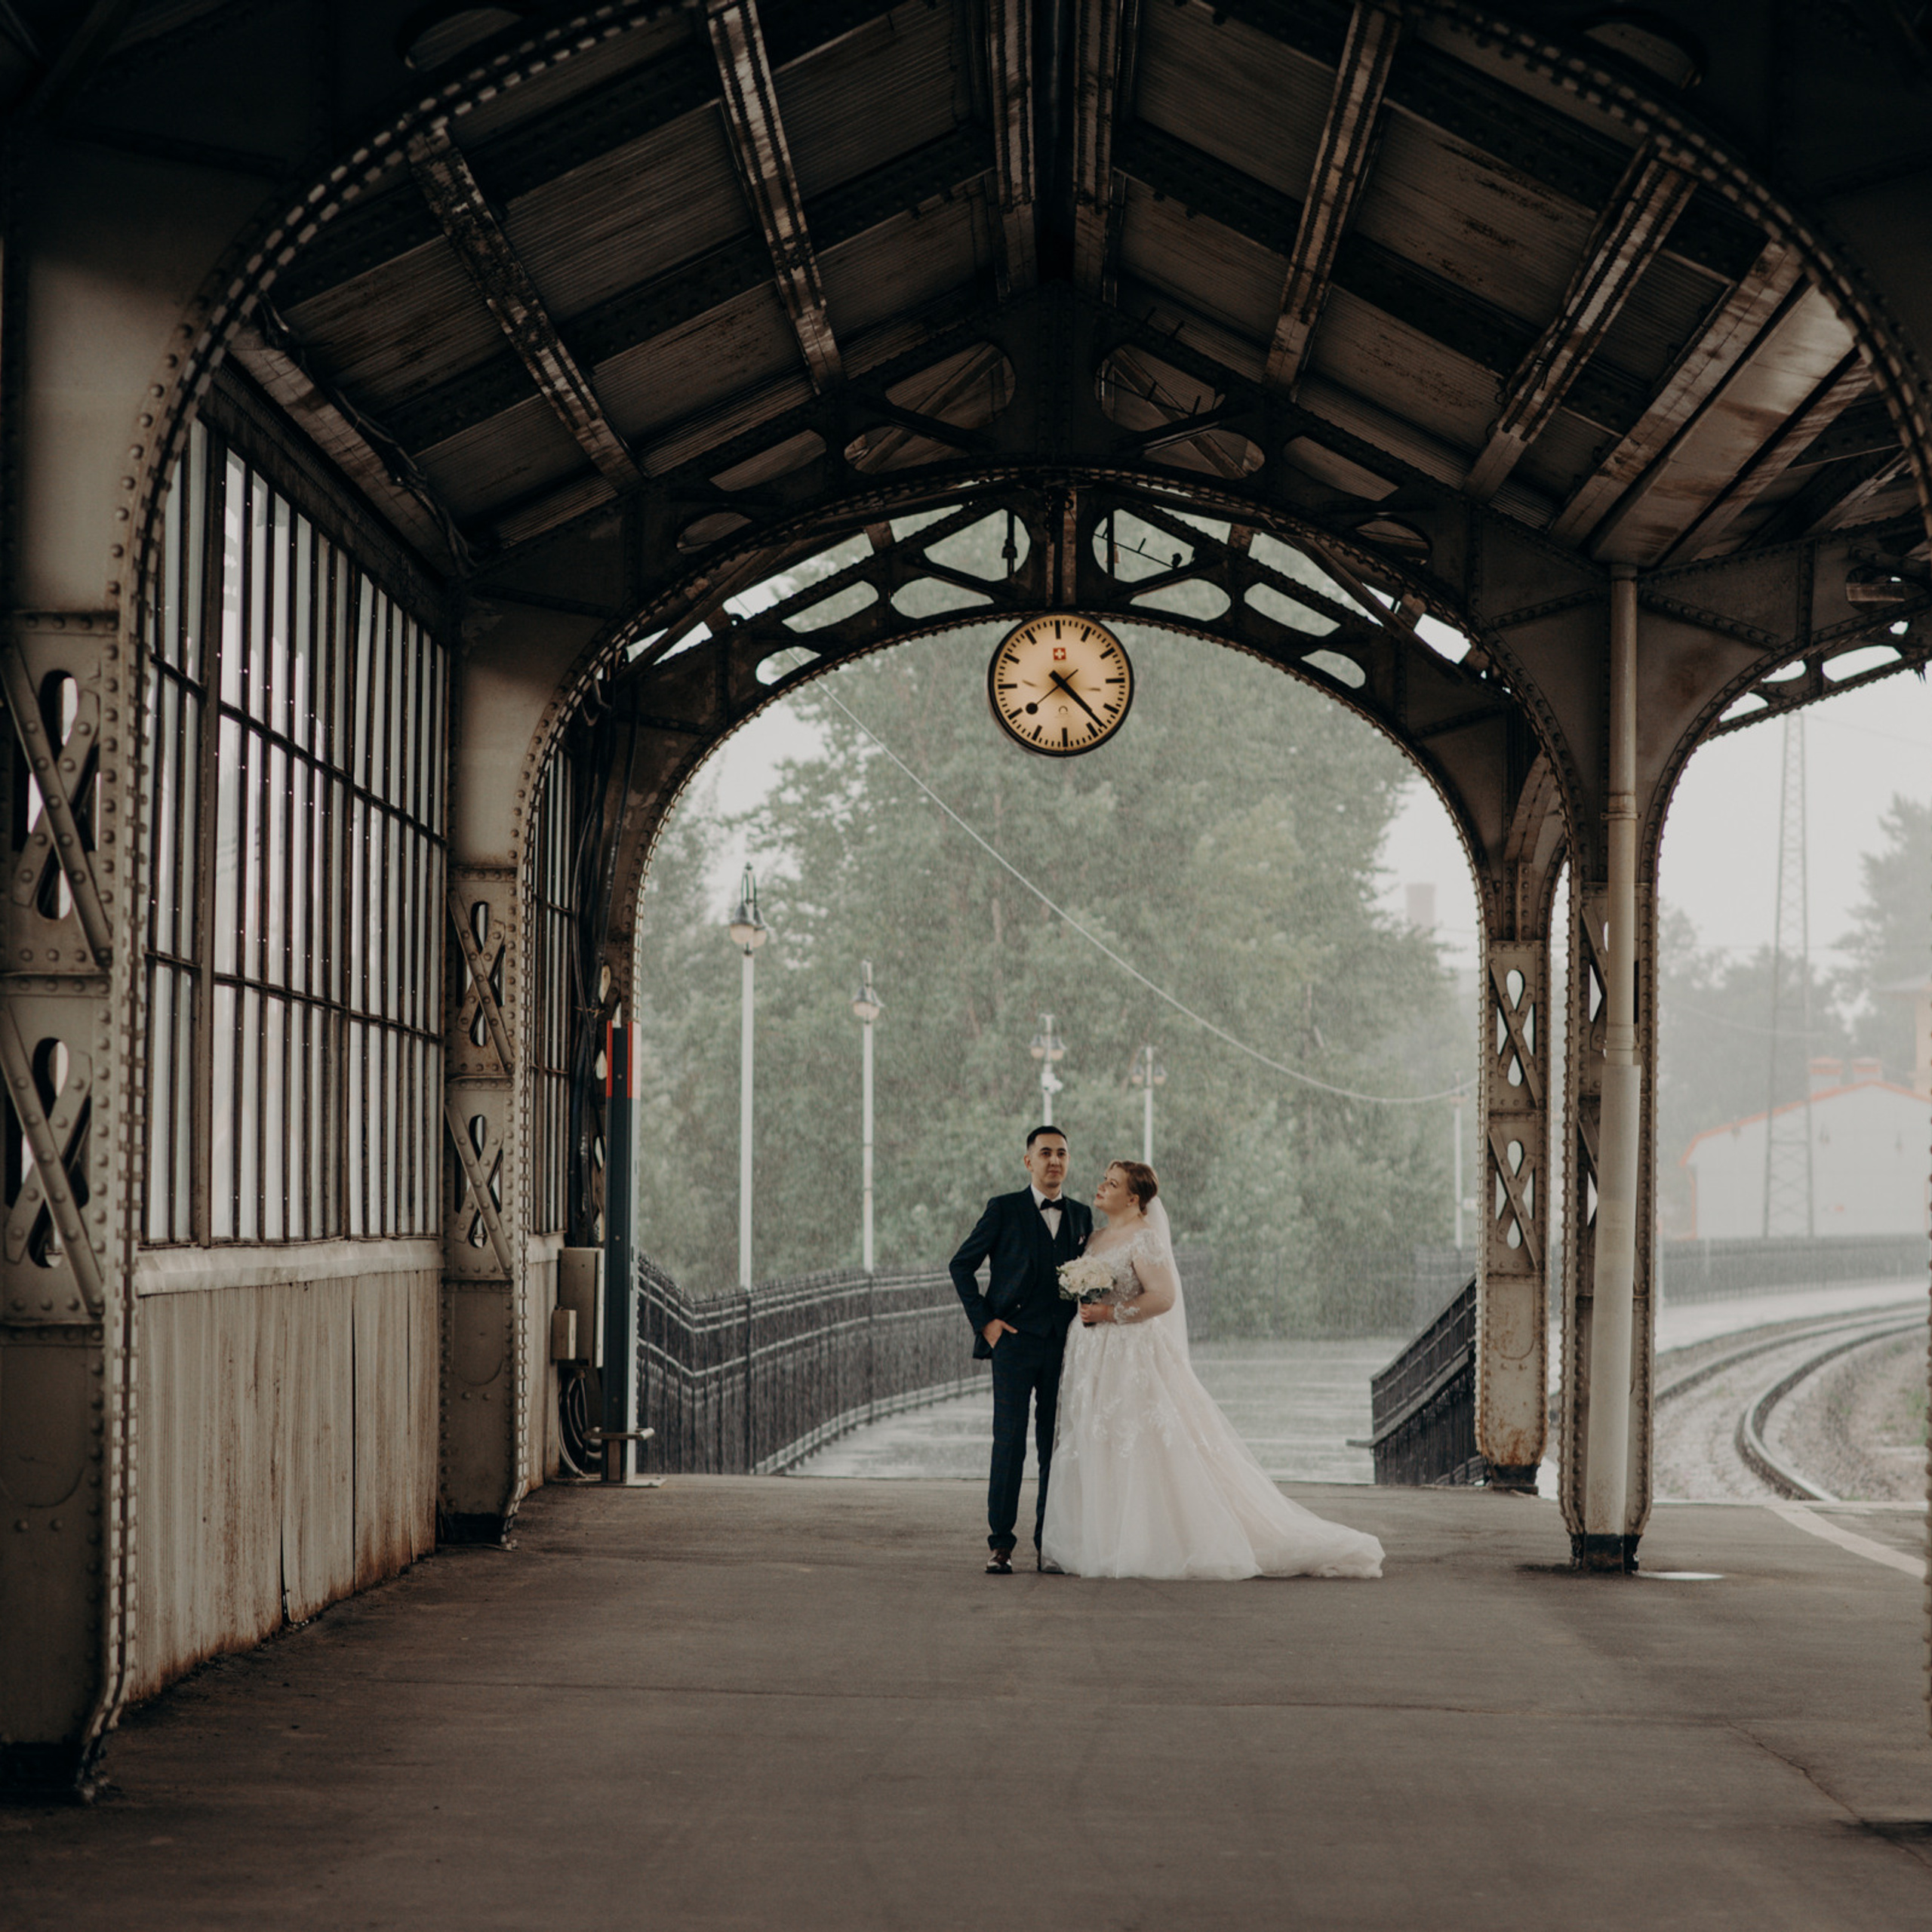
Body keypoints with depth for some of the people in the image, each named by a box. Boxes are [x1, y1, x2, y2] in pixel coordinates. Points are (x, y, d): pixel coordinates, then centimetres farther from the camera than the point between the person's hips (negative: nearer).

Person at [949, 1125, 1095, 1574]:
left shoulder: (1081, 1215, 13)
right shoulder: (1004, 1210, 1)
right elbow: (962, 1264, 5)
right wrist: (983, 1320, -3)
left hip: (1065, 1346, 4)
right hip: (1015, 1340, -4)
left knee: (1057, 1446, 5)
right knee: (1010, 1441, -8)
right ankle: (1001, 1544, -5)